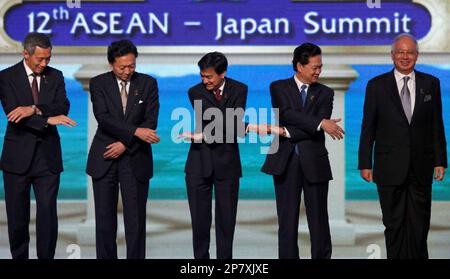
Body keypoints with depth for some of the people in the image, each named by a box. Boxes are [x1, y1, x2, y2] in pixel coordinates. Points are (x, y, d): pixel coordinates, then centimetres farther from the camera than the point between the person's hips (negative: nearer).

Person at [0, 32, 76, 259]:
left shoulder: (55, 76, 6)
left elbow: (63, 108, -8)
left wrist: (35, 109, -24)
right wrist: (48, 119, -22)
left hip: (47, 156, 1)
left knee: (48, 213, -2)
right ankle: (19, 256, 20)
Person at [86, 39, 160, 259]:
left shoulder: (148, 83, 3)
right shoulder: (98, 83, 0)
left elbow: (150, 122, -3)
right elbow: (103, 119, -13)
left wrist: (125, 144, -12)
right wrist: (135, 131, -23)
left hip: (136, 160, 0)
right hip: (104, 159, 0)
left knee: (136, 218, 0)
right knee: (105, 219, 3)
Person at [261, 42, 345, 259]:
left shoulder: (325, 93, 9)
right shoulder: (279, 87, 6)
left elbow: (318, 132, -4)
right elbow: (288, 114, -13)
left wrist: (287, 132, -12)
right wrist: (320, 123, -22)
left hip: (314, 162, 1)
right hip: (286, 162, -1)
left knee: (319, 221, 2)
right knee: (287, 221, 3)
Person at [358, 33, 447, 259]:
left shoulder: (430, 83, 6)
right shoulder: (377, 85, 1)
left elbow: (437, 125, 7)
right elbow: (368, 128, 1)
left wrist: (440, 161, 3)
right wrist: (365, 164, -3)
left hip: (421, 167, 1)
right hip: (390, 167, -1)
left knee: (419, 223, 5)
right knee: (394, 223, 5)